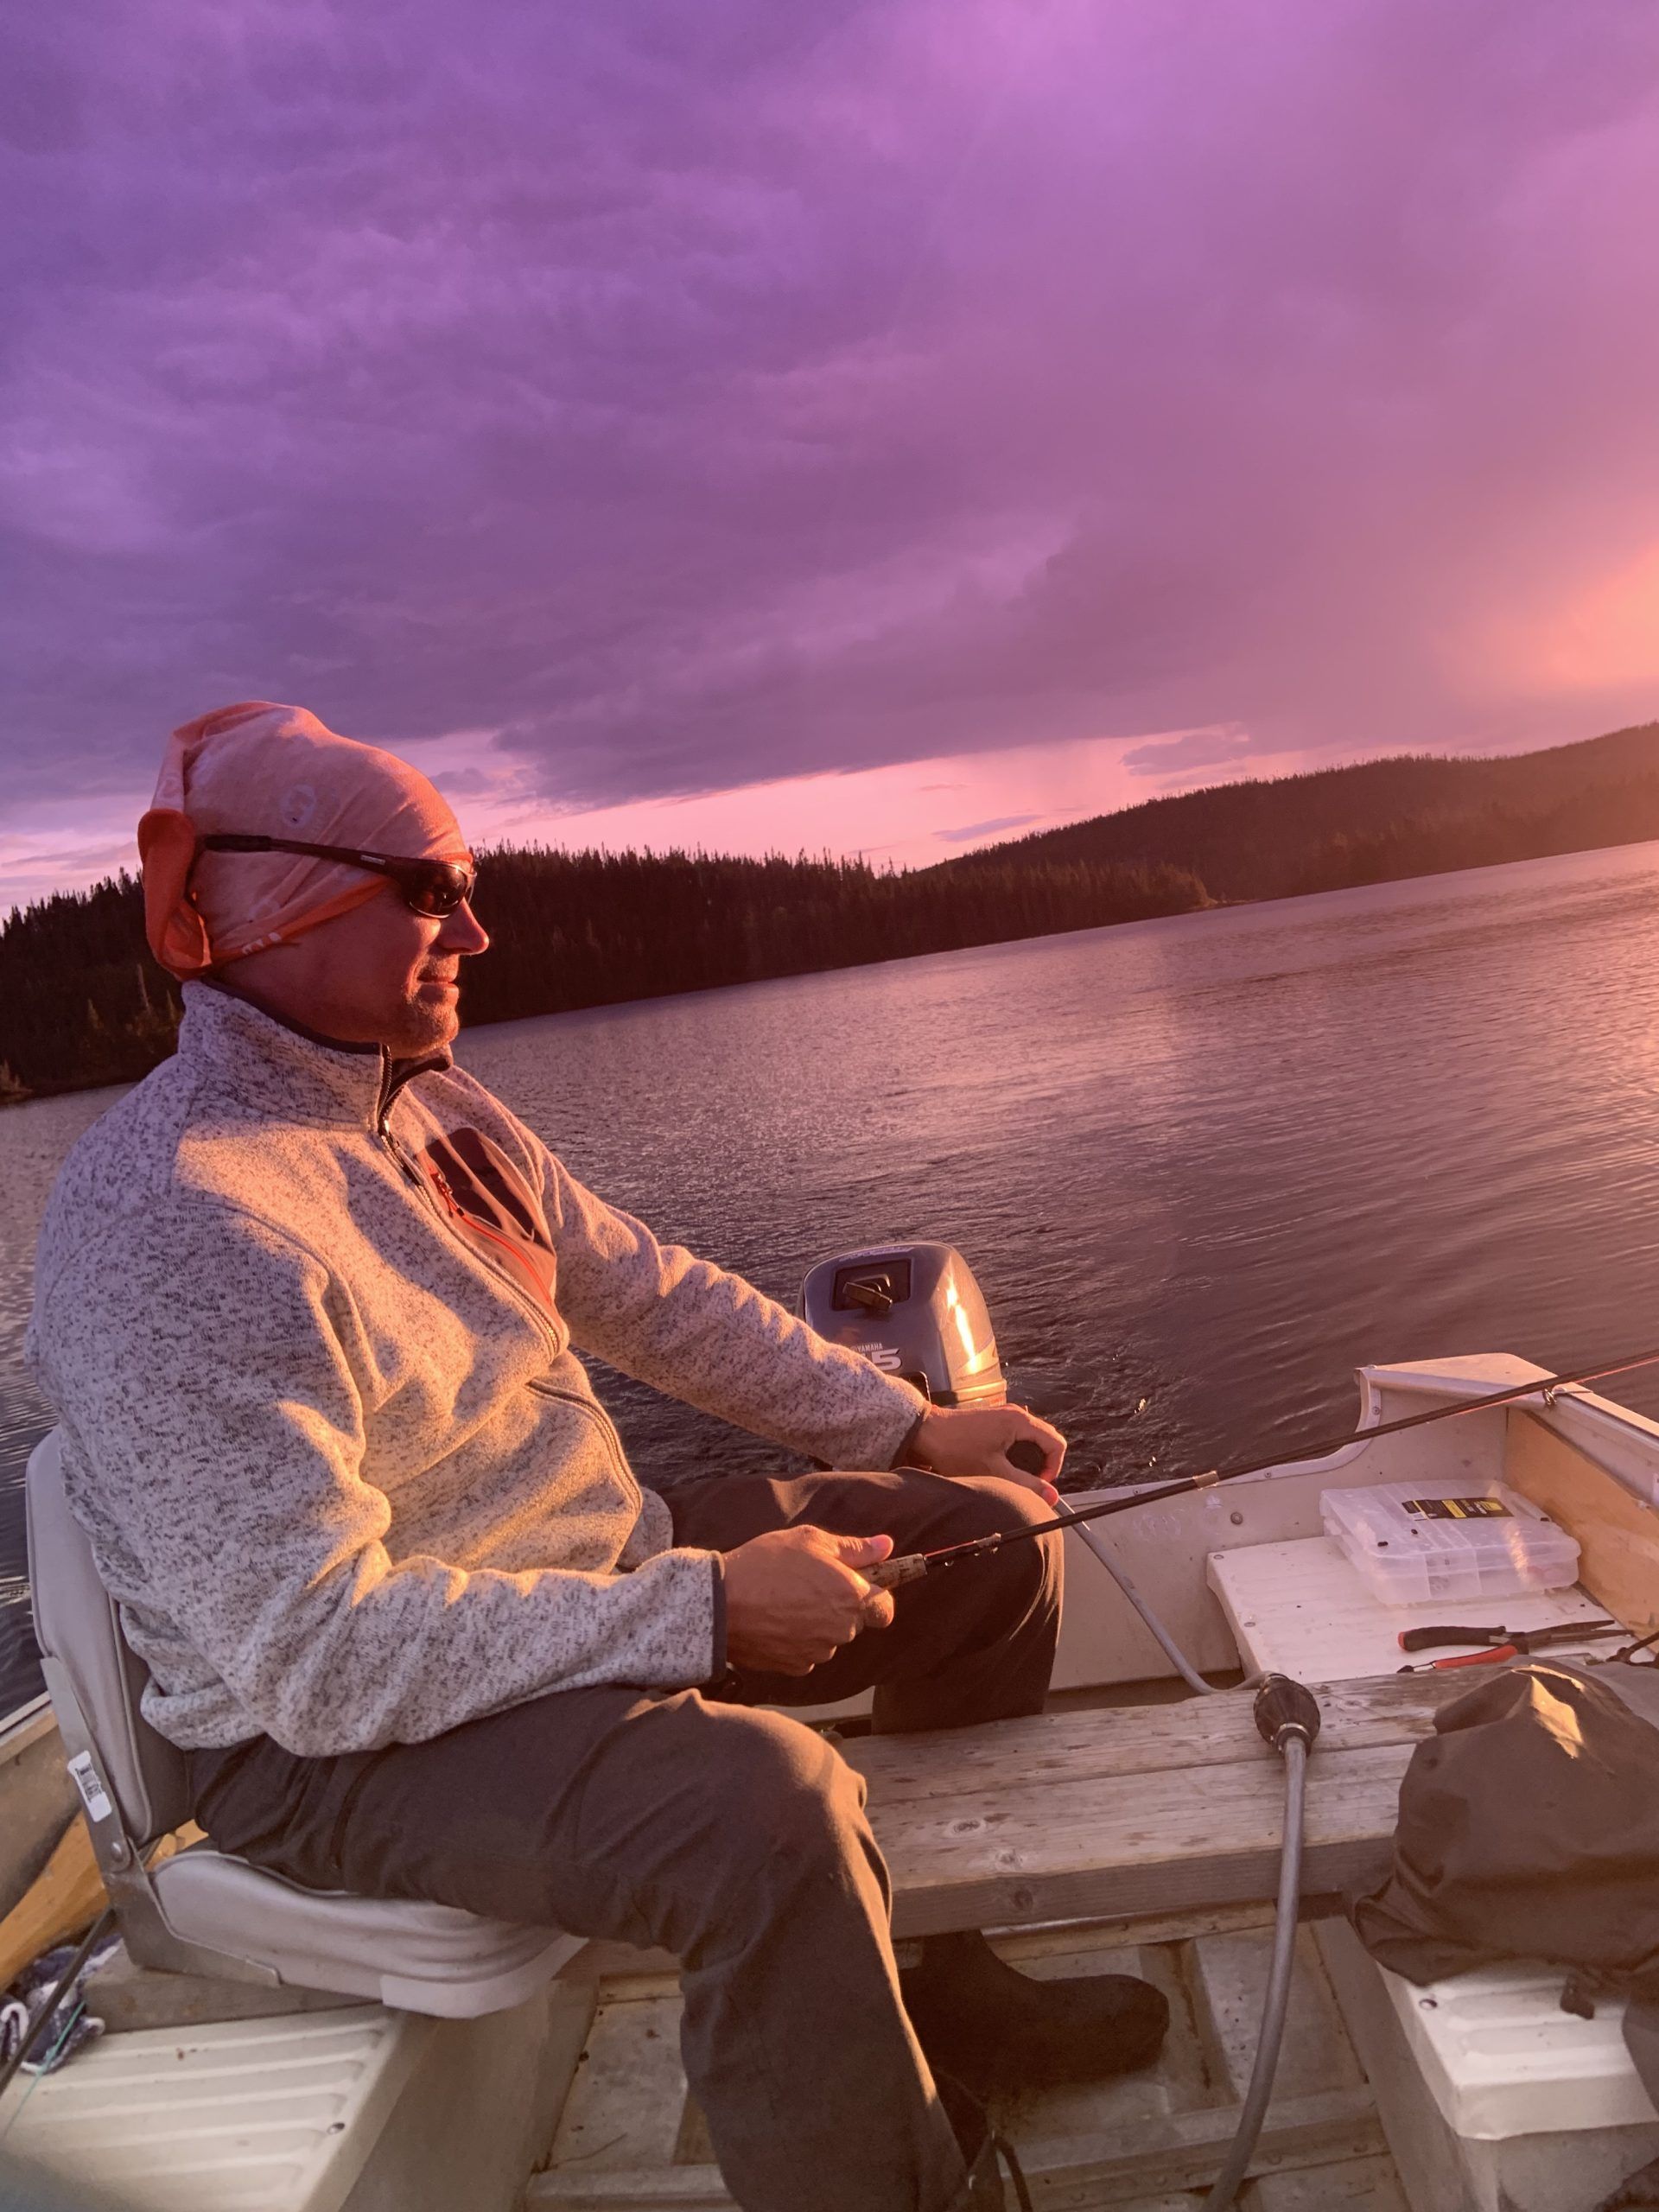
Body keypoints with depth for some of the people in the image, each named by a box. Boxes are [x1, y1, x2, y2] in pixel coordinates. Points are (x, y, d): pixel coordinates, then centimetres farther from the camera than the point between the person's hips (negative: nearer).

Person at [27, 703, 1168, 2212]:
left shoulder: (436, 1109, 4)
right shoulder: (172, 1225, -24)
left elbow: (653, 1295, 9)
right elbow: (318, 1654, -27)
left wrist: (904, 1427, 6)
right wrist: (701, 1615, -27)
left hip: (592, 1566, 9)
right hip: (335, 1737, -8)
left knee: (994, 1534, 7)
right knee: (770, 1803, -37)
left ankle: (943, 1989, 25)